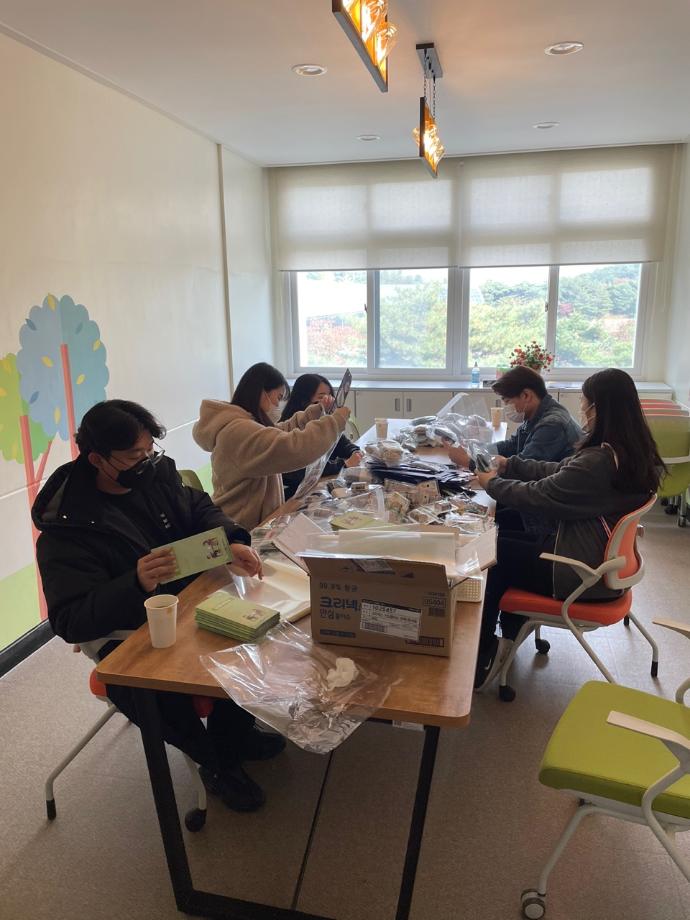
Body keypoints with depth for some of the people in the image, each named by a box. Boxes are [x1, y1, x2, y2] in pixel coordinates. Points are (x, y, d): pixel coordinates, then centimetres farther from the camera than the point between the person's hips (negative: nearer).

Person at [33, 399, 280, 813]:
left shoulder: (157, 474, -3)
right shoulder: (65, 530, -19)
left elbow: (198, 508, 11)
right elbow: (70, 621, -22)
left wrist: (233, 541, -11)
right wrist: (135, 584, -40)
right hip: (123, 634, -6)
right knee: (159, 693, -33)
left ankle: (233, 732, 16)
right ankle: (216, 761, 2)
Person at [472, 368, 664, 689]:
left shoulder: (597, 462, -30)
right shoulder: (635, 452, 0)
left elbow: (536, 495, -19)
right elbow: (558, 471, 10)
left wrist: (492, 483, -2)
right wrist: (509, 465, 13)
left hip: (582, 575, -9)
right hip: (604, 560, 9)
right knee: (510, 540, 20)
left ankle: (481, 660, 21)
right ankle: (507, 637, 28)